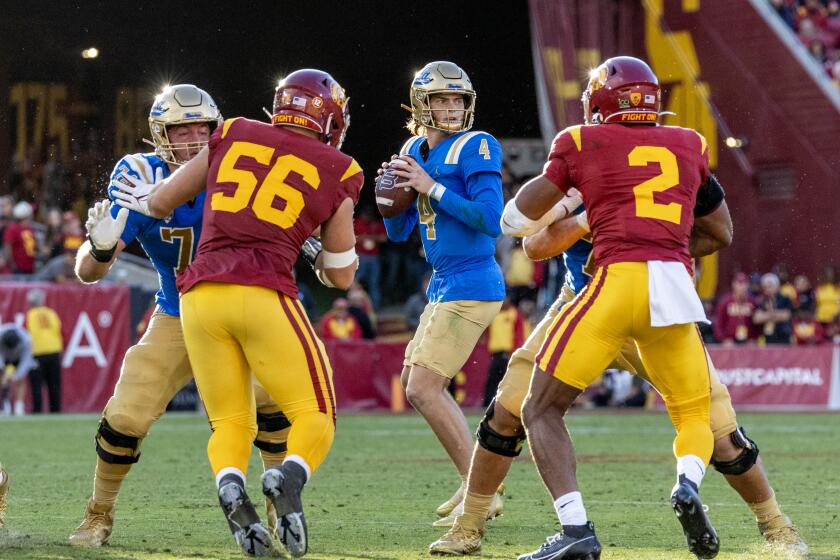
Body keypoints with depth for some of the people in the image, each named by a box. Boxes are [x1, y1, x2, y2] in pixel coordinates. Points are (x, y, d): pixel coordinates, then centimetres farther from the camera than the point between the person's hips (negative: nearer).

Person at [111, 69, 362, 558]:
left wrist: (146, 200, 45)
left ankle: (230, 483, -19)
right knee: (315, 416, 7)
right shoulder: (338, 174, 11)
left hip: (201, 293, 3)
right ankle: (292, 475, -26)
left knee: (230, 422, 13)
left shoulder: (233, 137, 16)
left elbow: (161, 202, 23)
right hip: (264, 293, -3)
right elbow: (342, 275, 17)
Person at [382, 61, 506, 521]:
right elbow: (398, 232, 17)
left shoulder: (476, 148, -12)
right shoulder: (414, 151, 11)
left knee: (423, 388, -11)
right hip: (442, 287, 9)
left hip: (471, 287, -9)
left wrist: (432, 188, -20)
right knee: (415, 384, 15)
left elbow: (491, 221, -22)